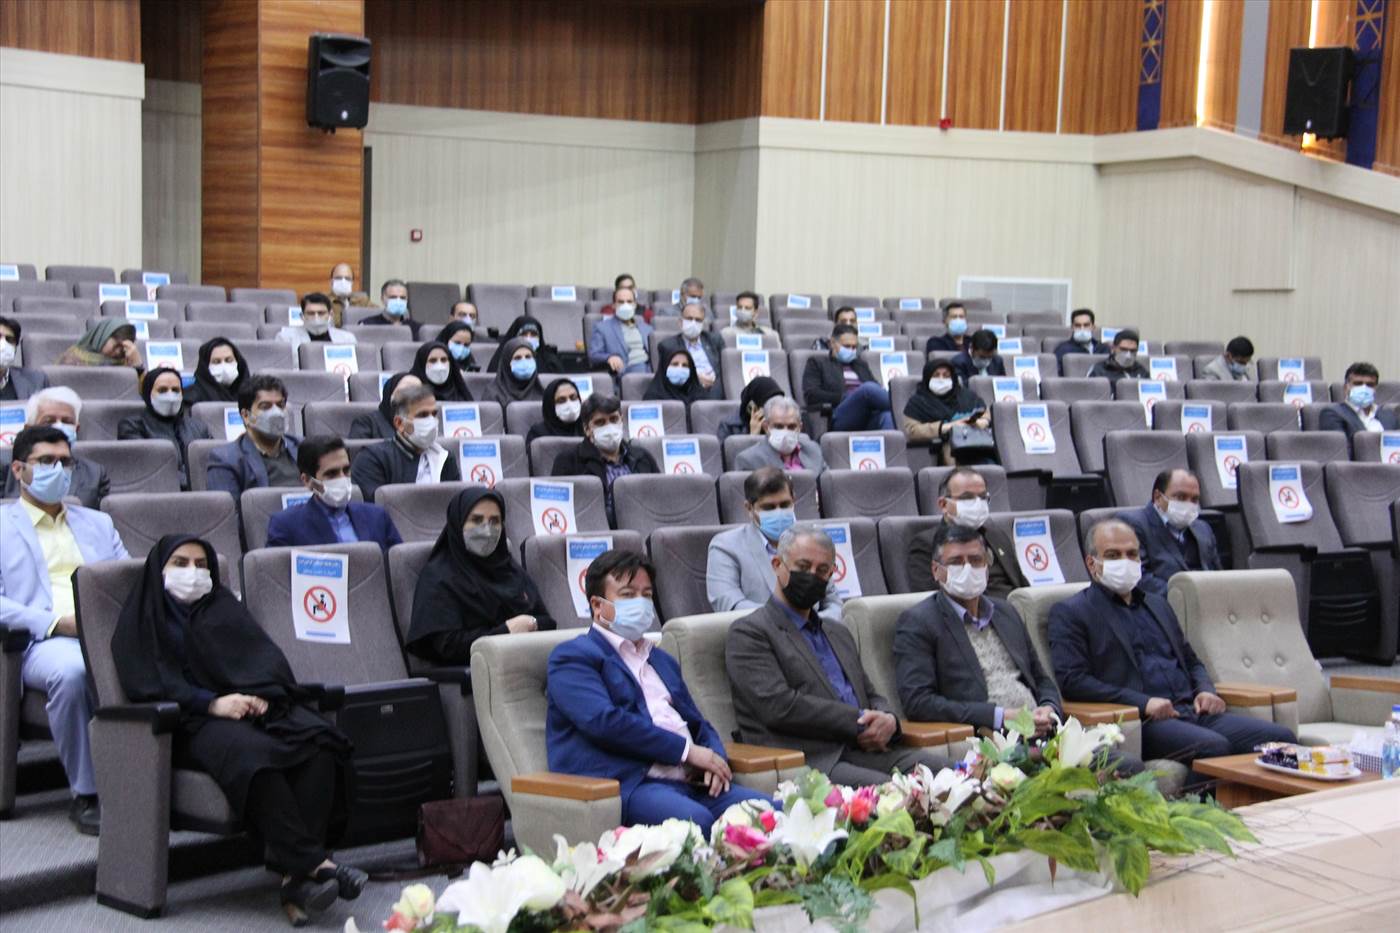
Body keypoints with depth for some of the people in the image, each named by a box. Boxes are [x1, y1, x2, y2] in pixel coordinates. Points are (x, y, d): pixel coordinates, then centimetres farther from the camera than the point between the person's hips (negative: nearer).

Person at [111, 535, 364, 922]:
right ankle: (311, 863, -39)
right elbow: (149, 683, -2)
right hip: (194, 722, -4)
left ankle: (296, 874, -38)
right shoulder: (141, 618, 17)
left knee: (318, 738, -30)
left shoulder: (223, 605, 29)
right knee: (252, 751, -39)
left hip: (255, 703, 4)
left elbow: (267, 658, 15)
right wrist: (212, 703, -16)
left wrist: (262, 694, -9)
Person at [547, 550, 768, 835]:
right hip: (627, 783, -7)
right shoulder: (572, 657, 6)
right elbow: (604, 721, -10)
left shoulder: (662, 660, 32)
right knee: (695, 820, -37)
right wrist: (687, 750, -9)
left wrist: (714, 759, 4)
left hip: (691, 780, 7)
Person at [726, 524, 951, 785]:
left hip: (861, 751, 7)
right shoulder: (748, 633, 3)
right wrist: (859, 721, -10)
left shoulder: (839, 634, 29)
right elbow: (777, 705, -10)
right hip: (806, 761, -7)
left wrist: (887, 720, 1)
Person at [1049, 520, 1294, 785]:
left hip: (1193, 712, 7)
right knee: (1213, 746, -34)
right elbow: (1071, 680, -8)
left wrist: (1206, 691, 8)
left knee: (1279, 737, -15)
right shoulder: (1070, 613, 5)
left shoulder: (1158, 604, 28)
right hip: (1139, 723, -7)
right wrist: (1143, 703, -15)